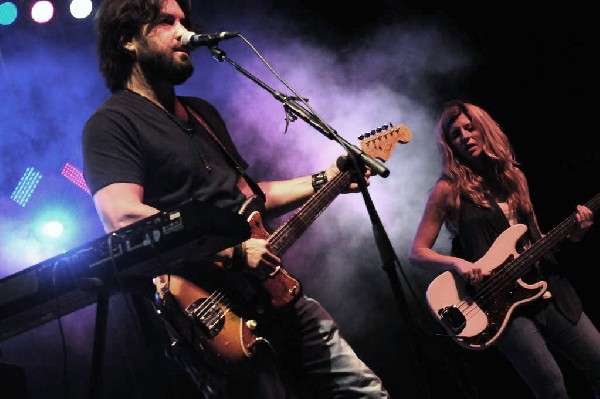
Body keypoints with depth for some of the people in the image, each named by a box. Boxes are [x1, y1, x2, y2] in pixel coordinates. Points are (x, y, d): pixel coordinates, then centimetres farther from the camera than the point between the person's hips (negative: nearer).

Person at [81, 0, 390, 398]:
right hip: (215, 318, -8)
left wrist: (324, 181, 15)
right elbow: (124, 219, -23)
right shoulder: (111, 123, -9)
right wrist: (234, 252, -22)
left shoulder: (202, 111, 19)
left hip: (279, 293, 8)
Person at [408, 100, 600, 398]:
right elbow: (416, 253, -3)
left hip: (546, 289, 6)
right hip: (497, 300, -5)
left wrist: (569, 236, 2)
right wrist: (458, 264, -20)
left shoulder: (512, 176, 13)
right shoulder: (448, 189, -2)